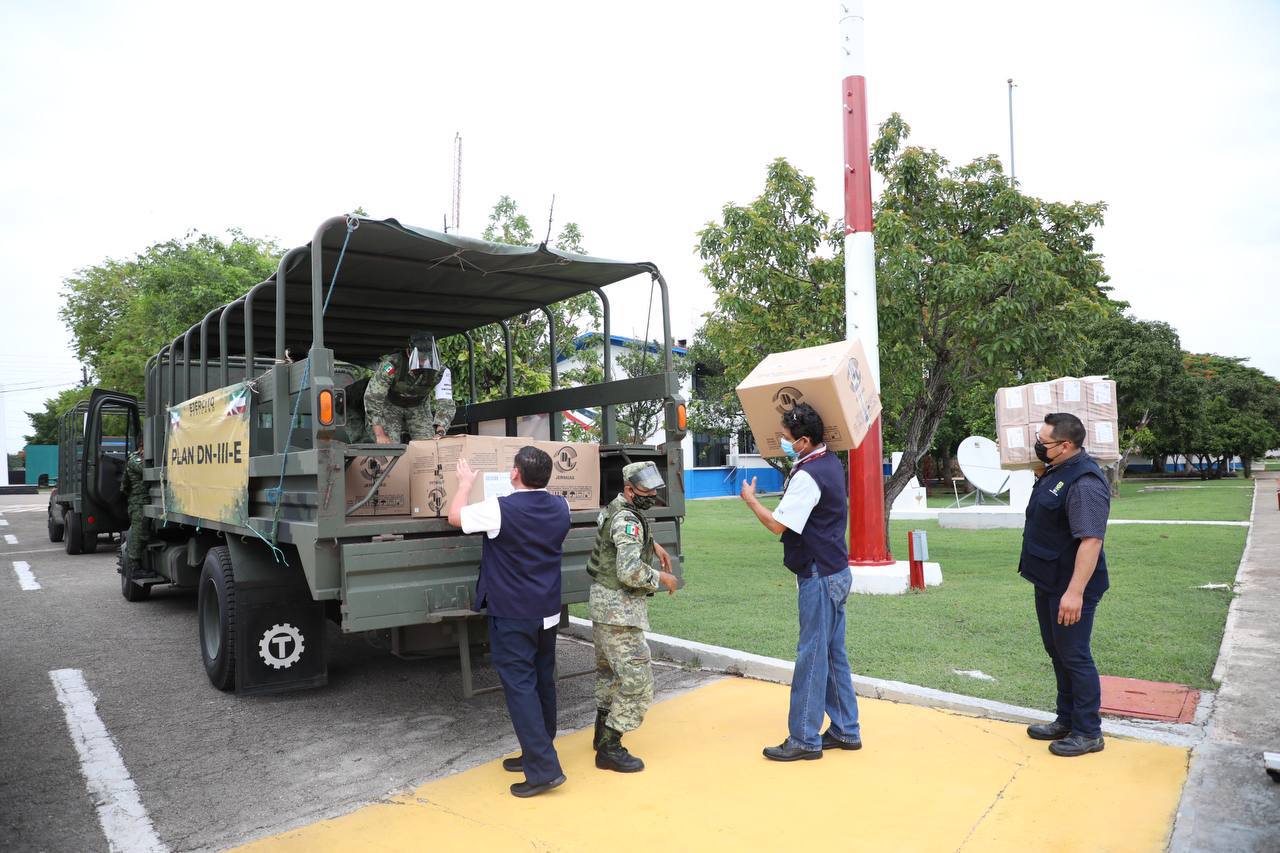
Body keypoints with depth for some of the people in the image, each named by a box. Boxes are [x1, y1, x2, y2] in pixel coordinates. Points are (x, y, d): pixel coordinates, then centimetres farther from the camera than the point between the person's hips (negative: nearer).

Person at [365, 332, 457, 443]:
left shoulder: (439, 371, -29)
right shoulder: (391, 365, -36)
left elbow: (446, 403, -32)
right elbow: (372, 398, -33)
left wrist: (440, 433, -50)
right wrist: (380, 435, -40)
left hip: (419, 406, 2)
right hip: (390, 405, -2)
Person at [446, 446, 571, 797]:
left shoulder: (500, 509, -19)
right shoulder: (560, 507, -1)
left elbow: (455, 516, -2)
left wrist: (465, 482, 13)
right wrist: (534, 477, 27)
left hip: (512, 614, -6)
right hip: (548, 612, 7)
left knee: (520, 686, -3)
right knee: (543, 681, 16)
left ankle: (544, 769, -5)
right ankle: (538, 753, 29)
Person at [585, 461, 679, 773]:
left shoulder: (615, 509, 10)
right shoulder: (628, 520, -21)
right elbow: (630, 571, -31)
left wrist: (653, 545, 22)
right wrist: (661, 578, -16)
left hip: (603, 601, 11)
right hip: (619, 608, -11)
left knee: (609, 669, 23)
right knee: (637, 679, -8)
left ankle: (603, 732, 36)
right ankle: (610, 747, -4)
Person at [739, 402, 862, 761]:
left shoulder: (808, 476, -21)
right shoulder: (832, 464, 9)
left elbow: (777, 524, -21)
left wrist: (751, 500, -5)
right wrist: (794, 466, 12)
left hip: (819, 577, -10)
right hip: (837, 573, 10)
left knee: (812, 656, -2)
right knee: (835, 654, 15)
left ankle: (804, 739, 7)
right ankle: (846, 730, 24)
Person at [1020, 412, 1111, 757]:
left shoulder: (1084, 483, -24)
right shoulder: (1055, 471, 8)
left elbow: (1091, 540, -29)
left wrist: (1075, 591, -31)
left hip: (1070, 588, -10)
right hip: (1049, 583, 10)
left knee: (1074, 656, 1)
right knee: (1057, 652, 19)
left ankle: (1088, 732, 16)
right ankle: (1066, 720, 33)